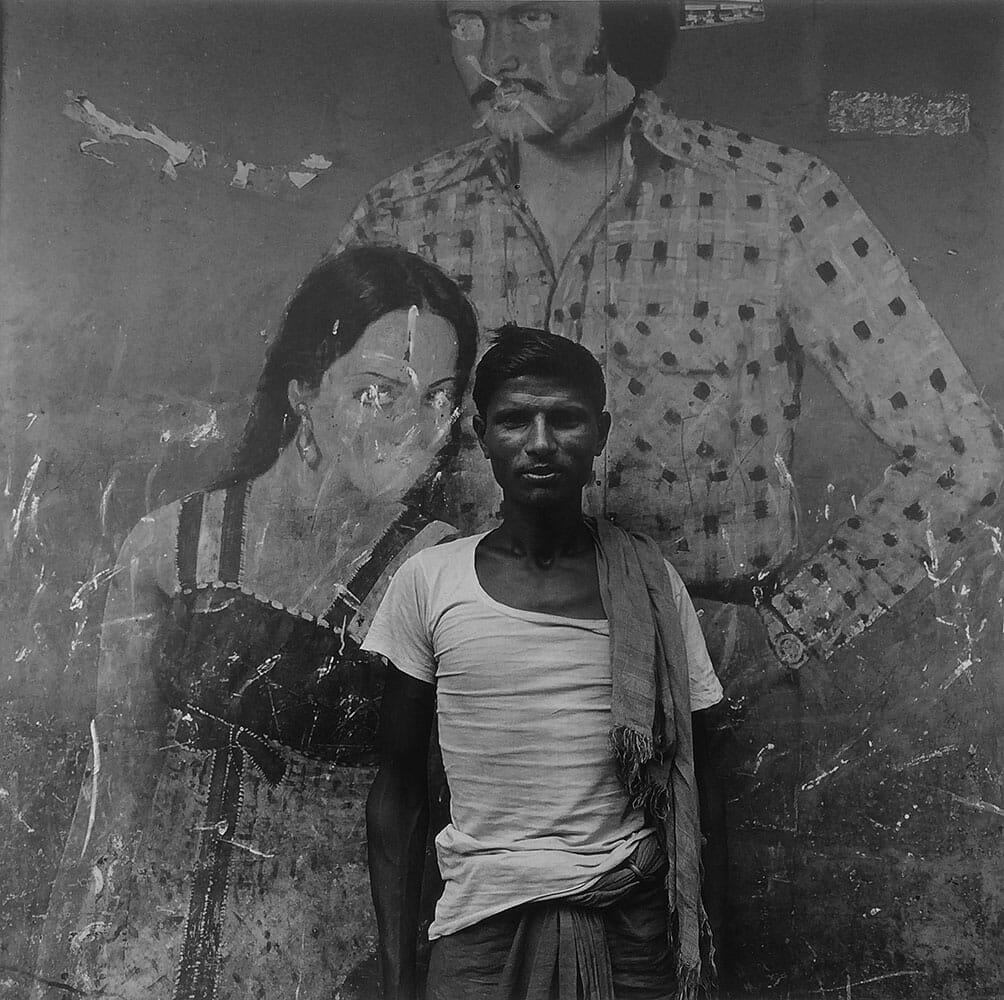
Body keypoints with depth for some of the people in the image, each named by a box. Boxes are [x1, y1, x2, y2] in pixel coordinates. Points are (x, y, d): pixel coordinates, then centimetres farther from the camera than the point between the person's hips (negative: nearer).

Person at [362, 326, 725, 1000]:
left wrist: (709, 942, 2)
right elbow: (399, 788, 1)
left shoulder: (649, 582, -1)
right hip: (481, 925, -1)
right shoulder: (428, 583, -3)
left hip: (634, 921, 1)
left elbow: (697, 782, 4)